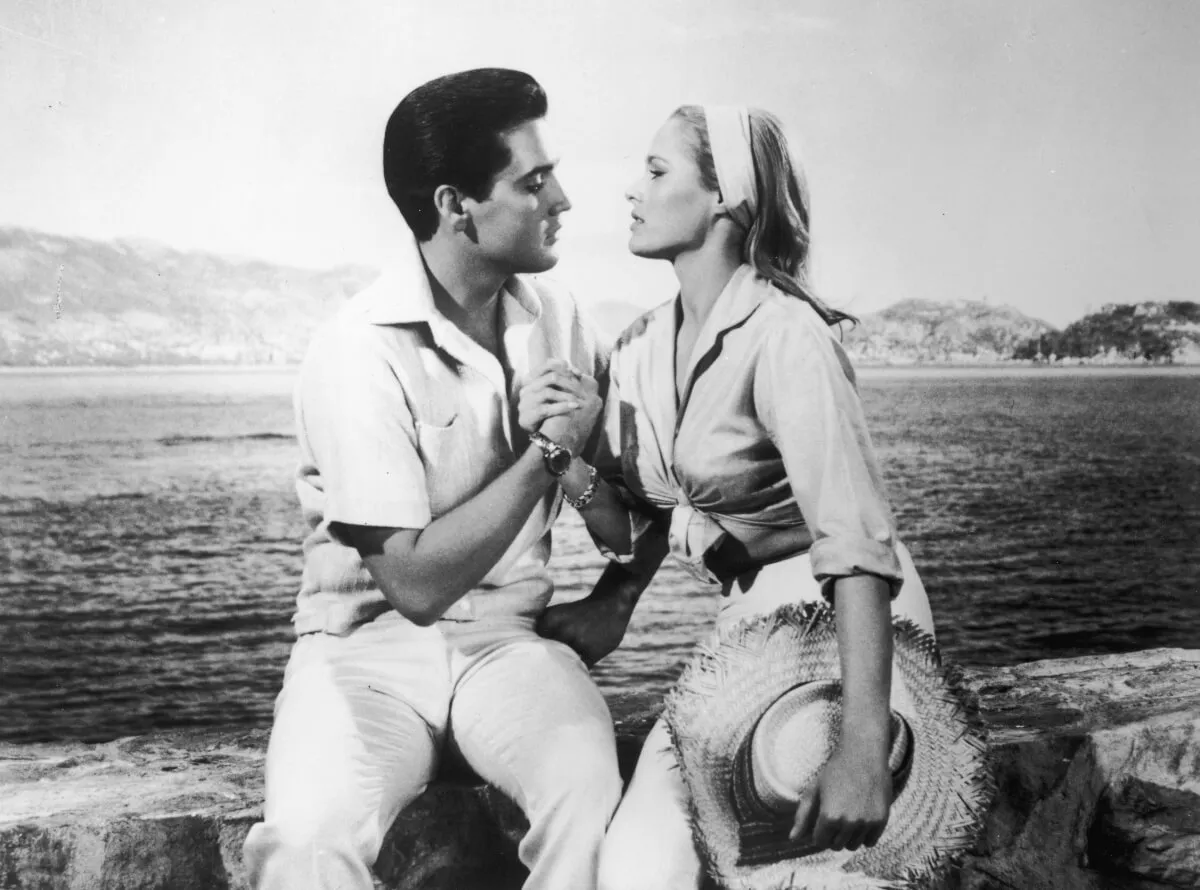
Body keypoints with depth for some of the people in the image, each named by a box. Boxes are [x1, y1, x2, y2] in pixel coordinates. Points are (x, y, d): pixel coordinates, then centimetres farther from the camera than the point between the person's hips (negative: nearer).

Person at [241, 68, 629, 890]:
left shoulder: (555, 317, 3)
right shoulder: (360, 354, -15)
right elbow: (417, 583, -18)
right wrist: (548, 448, -17)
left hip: (509, 639, 4)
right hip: (371, 646, -3)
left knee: (595, 799, -27)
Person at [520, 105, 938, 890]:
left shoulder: (784, 333, -20)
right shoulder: (641, 350, 2)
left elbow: (857, 544, -28)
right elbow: (640, 525, 11)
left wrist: (864, 747, -34)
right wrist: (568, 465, -7)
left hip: (840, 631, -6)